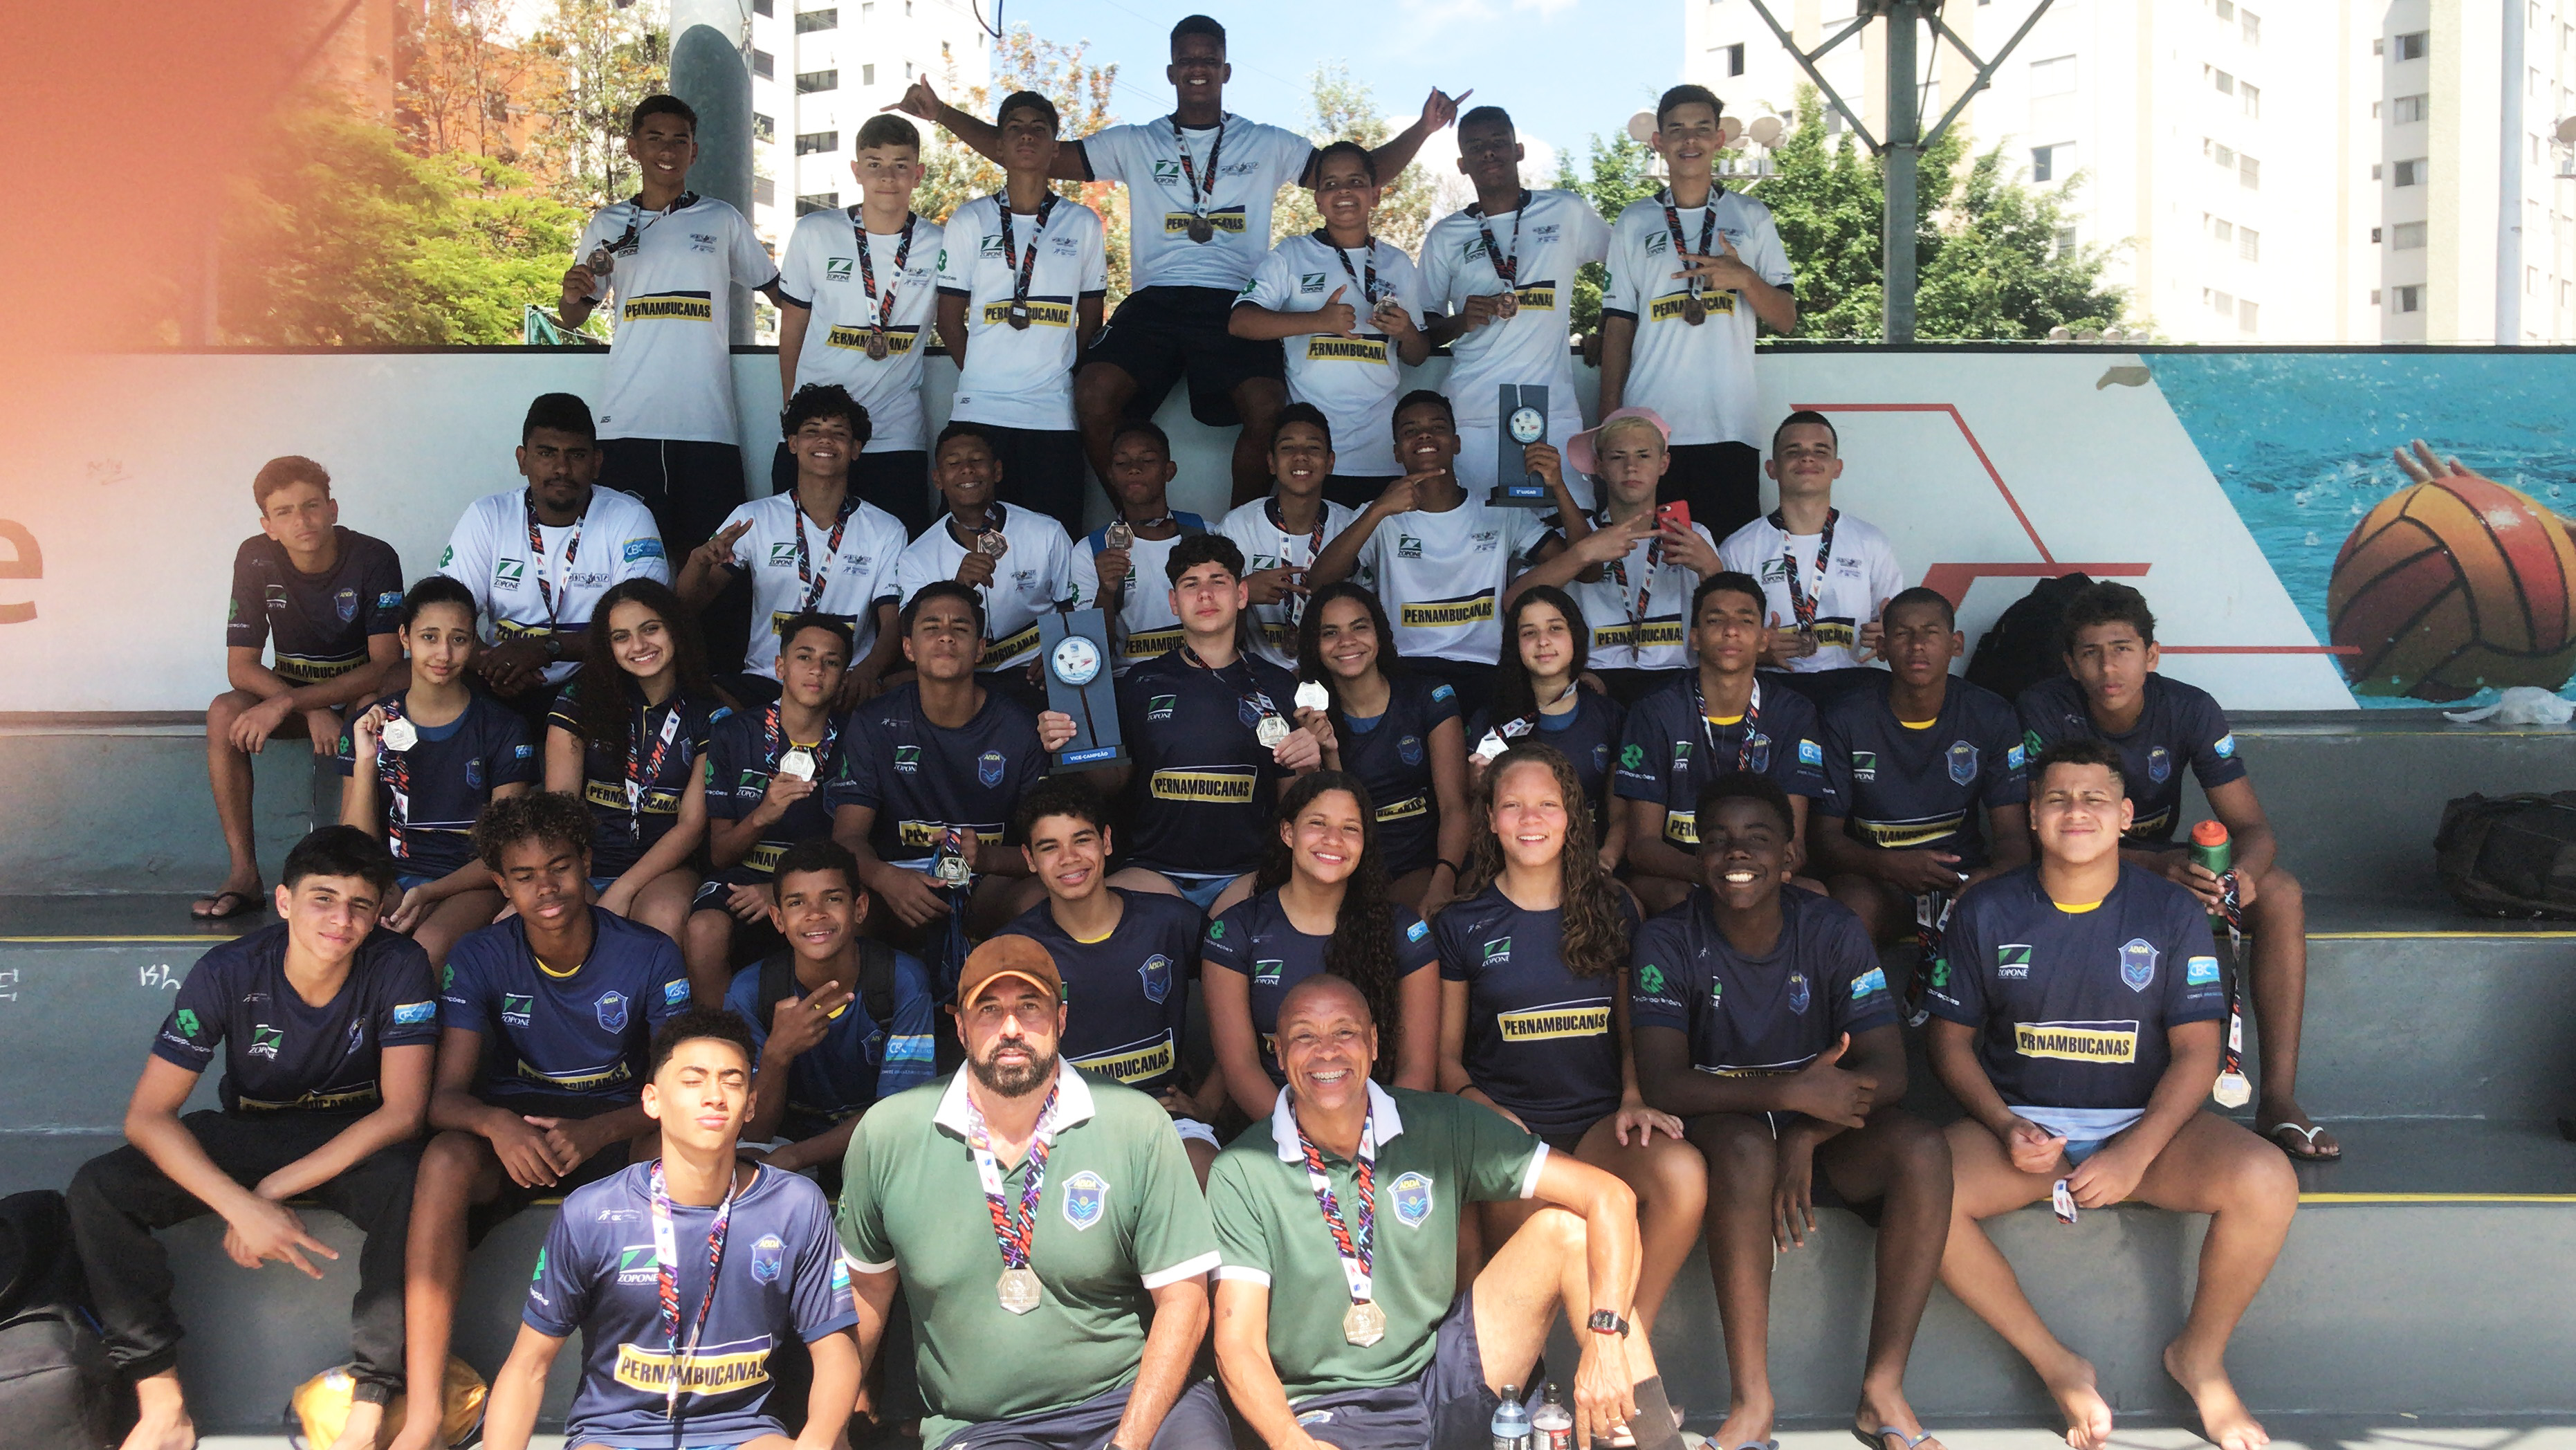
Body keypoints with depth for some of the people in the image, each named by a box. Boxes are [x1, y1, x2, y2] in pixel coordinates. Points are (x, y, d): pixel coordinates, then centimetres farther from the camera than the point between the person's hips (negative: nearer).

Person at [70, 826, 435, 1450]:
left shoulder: (398, 968, -20)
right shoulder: (227, 973, -18)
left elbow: (402, 1111, -23)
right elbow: (147, 1116, -19)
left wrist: (274, 1188, -28)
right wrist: (242, 1207, -32)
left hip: (355, 1138, -2)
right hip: (248, 1134, 2)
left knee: (411, 1184, -37)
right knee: (96, 1191, -22)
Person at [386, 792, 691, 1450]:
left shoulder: (648, 956, -6)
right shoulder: (480, 958, -4)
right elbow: (446, 1095, -10)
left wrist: (599, 1131, -33)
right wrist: (497, 1124, -36)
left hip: (617, 1131, -1)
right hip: (512, 1129, 1)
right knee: (445, 1158, -34)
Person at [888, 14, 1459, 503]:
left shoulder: (1267, 146, 18)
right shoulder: (1135, 144, 18)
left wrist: (1421, 129, -1)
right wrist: (941, 113, 7)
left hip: (1236, 304, -1)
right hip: (1155, 301, 1)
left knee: (1268, 409, -30)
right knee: (1094, 394, -27)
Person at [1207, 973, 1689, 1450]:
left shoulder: (1440, 1127, -4)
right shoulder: (1241, 1174, -8)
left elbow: (1609, 1195, -8)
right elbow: (1238, 1345, -11)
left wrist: (1605, 1337, -22)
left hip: (1446, 1376, 3)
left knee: (1566, 1227, -13)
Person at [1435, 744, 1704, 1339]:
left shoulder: (1612, 909, 13)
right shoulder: (1462, 926, 8)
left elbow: (1632, 1030, 17)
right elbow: (1445, 1054, 9)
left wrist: (1633, 1096, -3)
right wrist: (1480, 1108, -12)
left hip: (1600, 1119, 2)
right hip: (1506, 1126, -2)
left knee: (1682, 1172, -32)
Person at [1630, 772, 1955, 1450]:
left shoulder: (1832, 930, -5)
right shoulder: (1669, 941, -10)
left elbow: (1887, 1072, -12)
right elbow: (1663, 1084, -21)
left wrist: (1805, 1138, -29)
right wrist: (1793, 1094, -33)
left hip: (1823, 1134, 2)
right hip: (1719, 1129, -2)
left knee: (1921, 1148, -27)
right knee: (1746, 1145, -37)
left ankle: (1882, 1392, -19)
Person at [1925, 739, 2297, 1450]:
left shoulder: (2173, 911, 1)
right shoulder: (1985, 913, 1)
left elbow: (2196, 1051, -2)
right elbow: (1952, 1041, 5)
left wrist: (2136, 1153, -17)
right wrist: (2005, 1128, -13)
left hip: (2145, 1124, 0)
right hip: (2023, 1123, 0)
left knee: (2266, 1183, -28)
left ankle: (2200, 1355, 1)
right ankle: (2057, 1365, -9)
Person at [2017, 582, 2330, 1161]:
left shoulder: (2190, 710, -12)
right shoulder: (2045, 711, -19)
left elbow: (2252, 826, -13)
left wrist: (2241, 873, -39)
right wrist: (2158, 867, -41)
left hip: (2162, 861, 3)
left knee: (2281, 893, -22)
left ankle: (2279, 1098, -24)